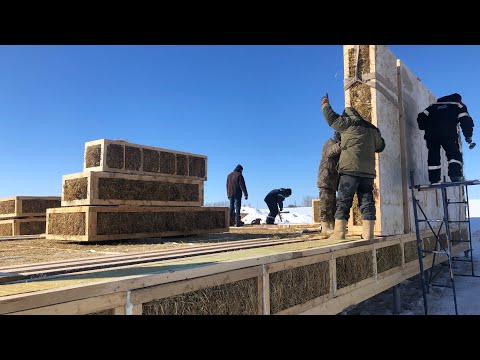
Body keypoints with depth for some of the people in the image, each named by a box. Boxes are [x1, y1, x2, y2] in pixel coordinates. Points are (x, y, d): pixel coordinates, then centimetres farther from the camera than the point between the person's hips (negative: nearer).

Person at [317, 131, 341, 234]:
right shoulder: (330, 143, -3)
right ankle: (325, 227, -10)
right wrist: (340, 145, -45)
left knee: (333, 205, 8)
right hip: (326, 180, -9)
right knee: (326, 203, -11)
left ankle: (332, 227, 10)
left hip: (333, 182, 9)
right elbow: (330, 151, -28)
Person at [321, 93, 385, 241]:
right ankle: (368, 233, 3)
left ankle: (339, 232, -4)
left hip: (350, 169, -5)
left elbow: (331, 117, 8)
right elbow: (380, 146, 31)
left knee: (344, 201, -3)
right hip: (368, 171, 6)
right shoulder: (373, 129, 20)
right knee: (367, 201, 6)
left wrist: (325, 104, 24)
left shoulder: (349, 123, 1)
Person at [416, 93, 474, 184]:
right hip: (448, 133, -3)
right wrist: (468, 136, 11)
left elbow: (421, 117, 21)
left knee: (433, 156, 9)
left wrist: (425, 128, 30)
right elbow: (466, 121, 8)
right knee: (454, 153, 1)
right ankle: (456, 174, -19)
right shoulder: (459, 105, 22)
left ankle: (434, 179, 5)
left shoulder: (434, 105, 32)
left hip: (431, 133, 3)